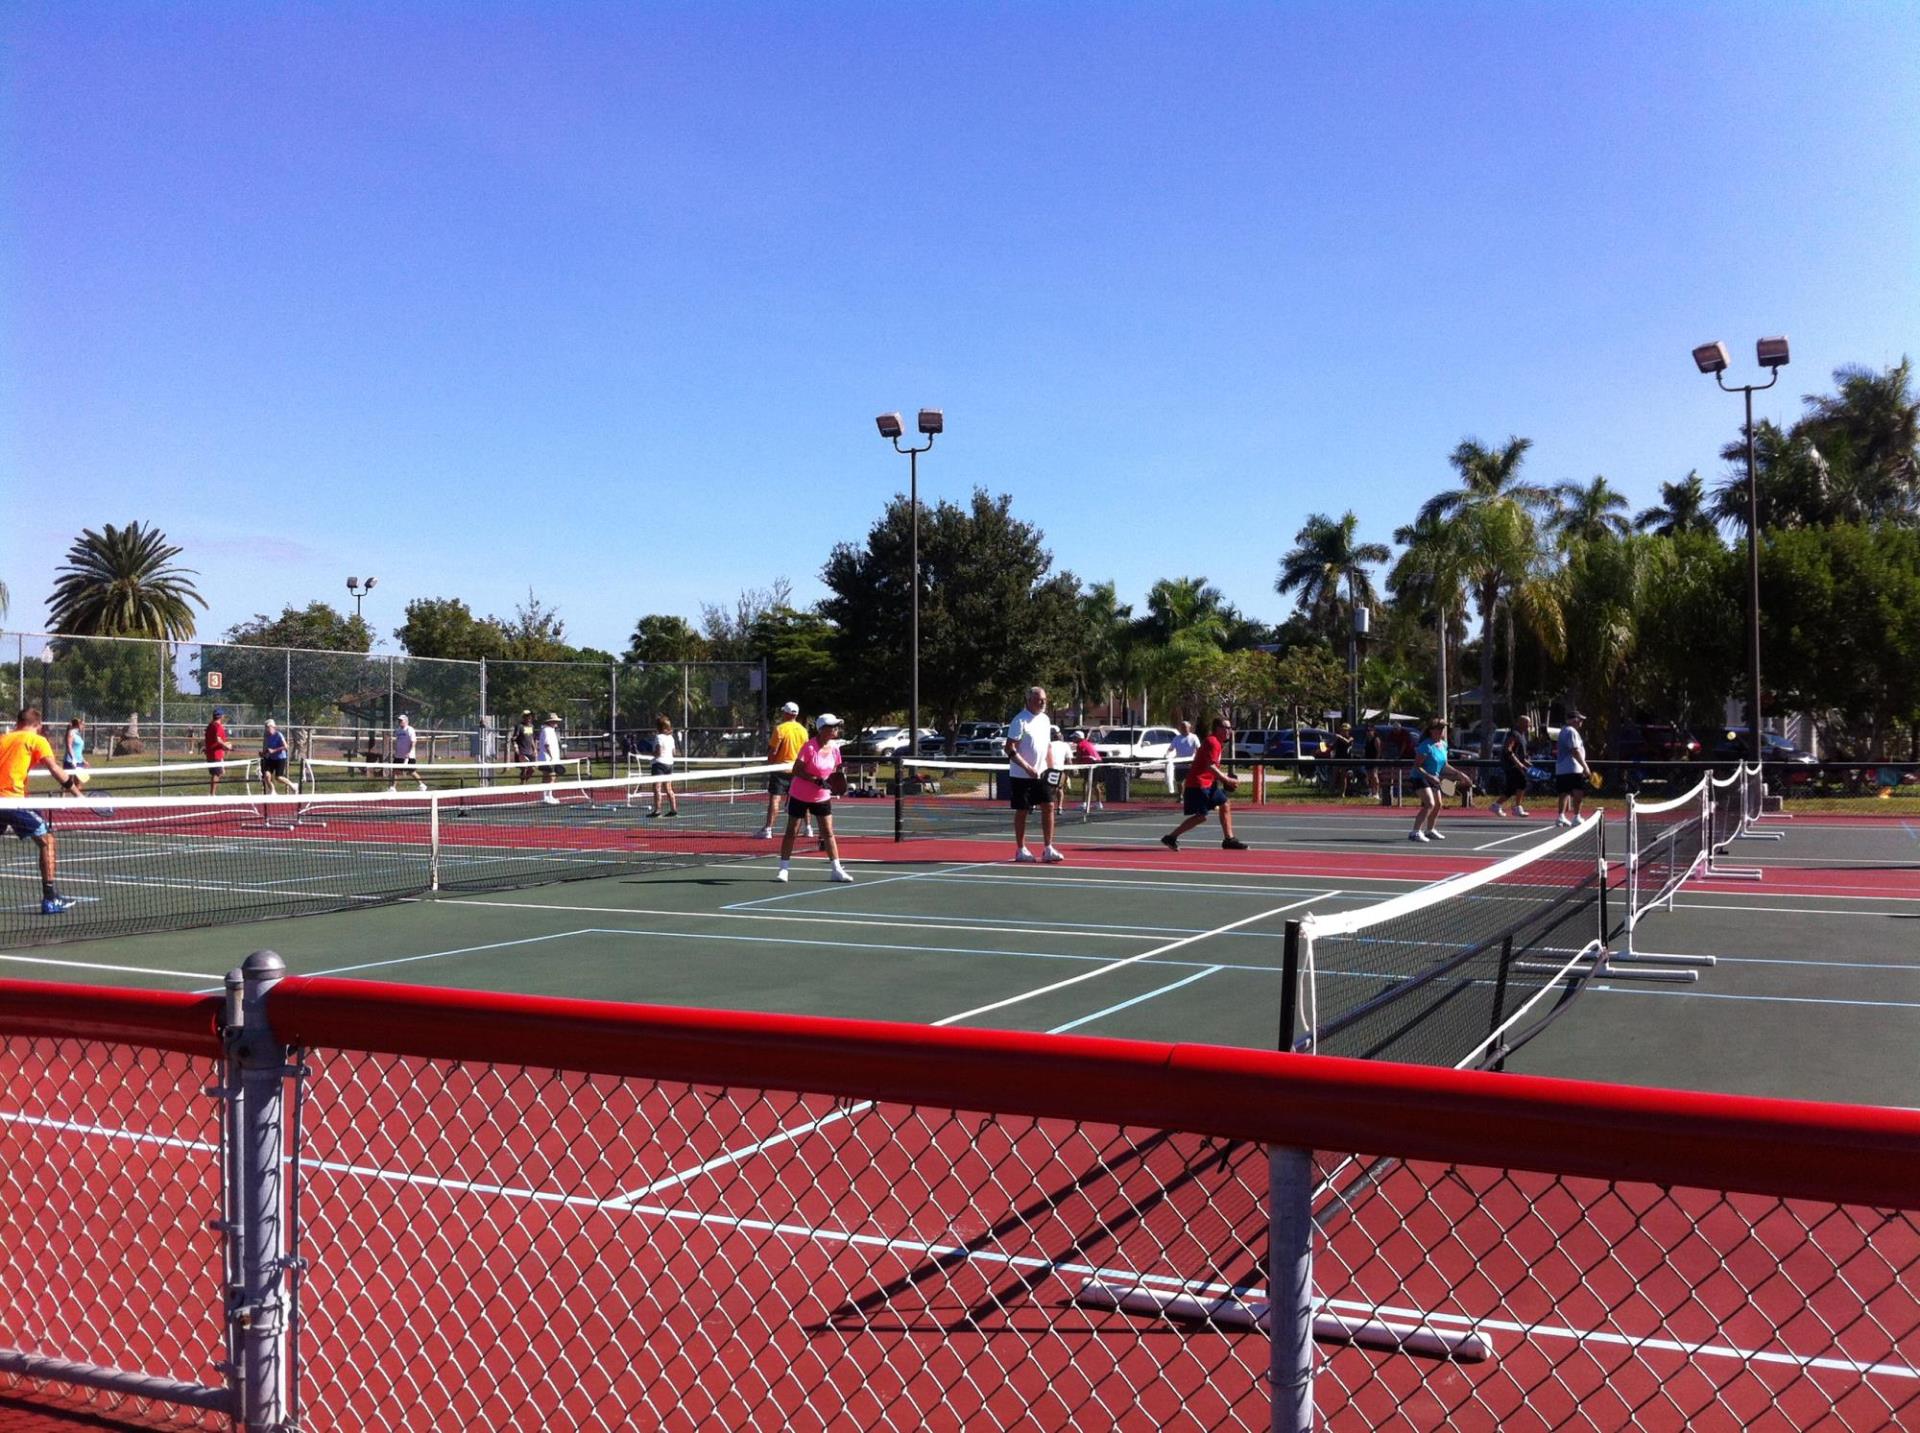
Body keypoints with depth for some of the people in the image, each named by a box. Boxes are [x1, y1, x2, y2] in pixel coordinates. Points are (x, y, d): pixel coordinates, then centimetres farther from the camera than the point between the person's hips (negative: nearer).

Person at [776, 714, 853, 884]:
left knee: (828, 832, 3)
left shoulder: (834, 747, -3)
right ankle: (783, 868, 11)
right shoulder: (810, 747, -20)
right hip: (800, 796, -4)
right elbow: (796, 770, -22)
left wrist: (836, 785, -10)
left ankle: (836, 869, 7)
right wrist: (817, 781, -30)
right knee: (792, 832, 2)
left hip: (822, 797, 5)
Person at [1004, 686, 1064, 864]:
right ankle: (1020, 850, 12)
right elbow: (1010, 749, -17)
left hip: (1042, 774, 6)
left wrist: (1051, 769, 9)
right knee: (1022, 811, 2)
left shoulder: (1045, 720, 10)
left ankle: (1047, 849, 2)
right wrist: (1027, 767, -24)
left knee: (1048, 807, -2)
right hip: (1021, 776, -6)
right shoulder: (1020, 721, -12)